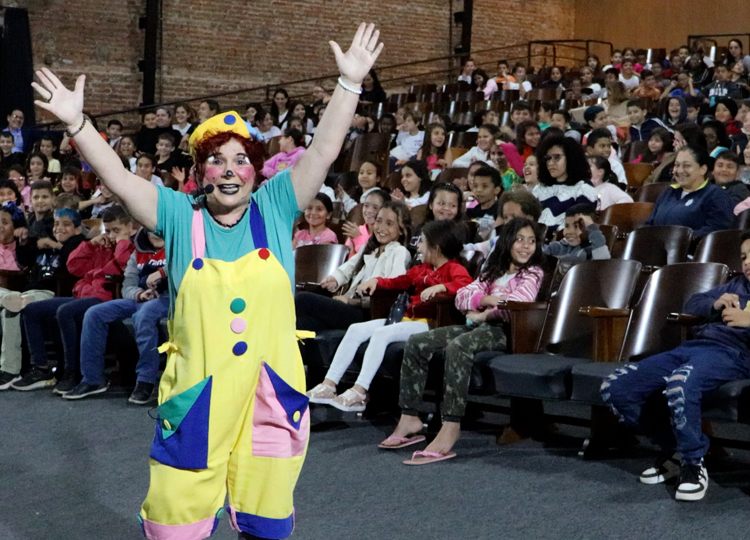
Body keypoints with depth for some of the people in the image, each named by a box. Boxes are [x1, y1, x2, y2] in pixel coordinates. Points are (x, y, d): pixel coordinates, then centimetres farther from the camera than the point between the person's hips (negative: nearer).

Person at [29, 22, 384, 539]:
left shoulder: (275, 209, 3)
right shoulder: (181, 216, 1)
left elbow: (322, 152, -3)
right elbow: (118, 178, -8)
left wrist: (350, 84, -10)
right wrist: (77, 123, -19)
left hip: (269, 393, 1)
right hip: (195, 394, -1)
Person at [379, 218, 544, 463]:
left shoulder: (532, 274, 5)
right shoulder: (492, 272, 25)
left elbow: (517, 301, -15)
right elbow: (461, 296, 11)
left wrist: (483, 313, -10)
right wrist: (486, 299, -9)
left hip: (504, 330, -8)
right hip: (476, 326, 8)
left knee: (458, 347, -38)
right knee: (416, 344, -9)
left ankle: (451, 427, -45)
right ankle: (410, 418, -9)